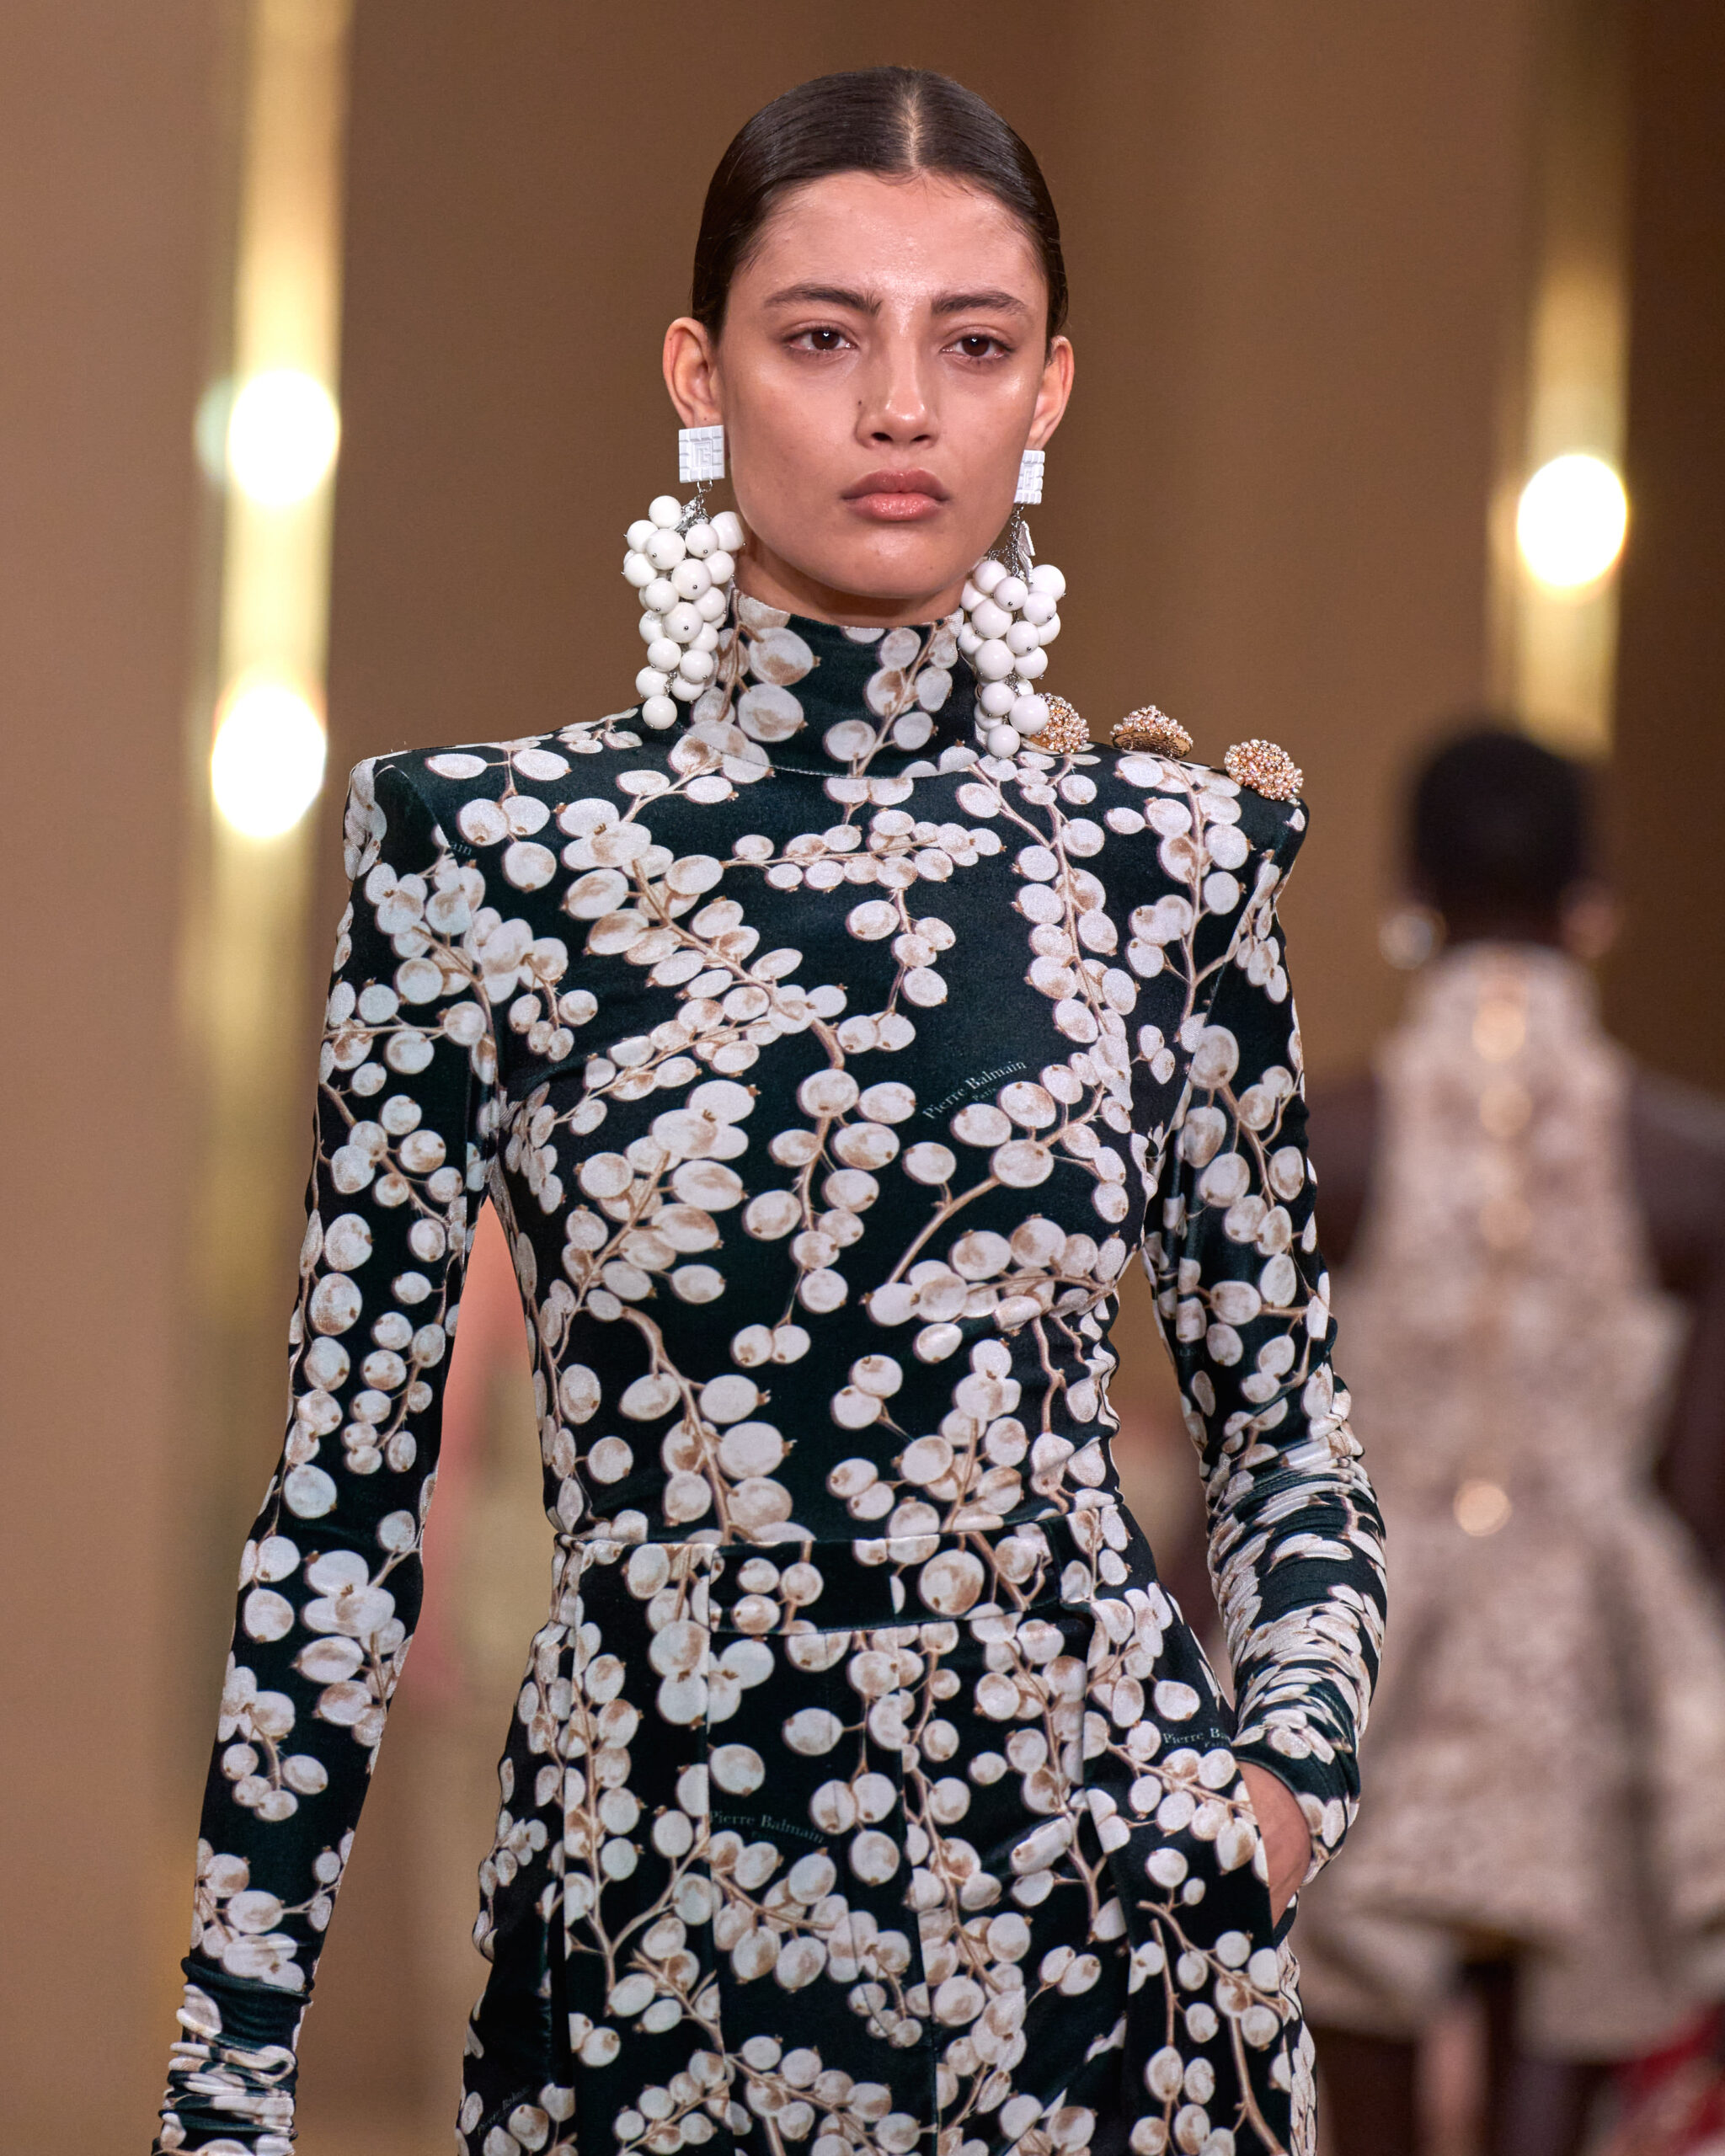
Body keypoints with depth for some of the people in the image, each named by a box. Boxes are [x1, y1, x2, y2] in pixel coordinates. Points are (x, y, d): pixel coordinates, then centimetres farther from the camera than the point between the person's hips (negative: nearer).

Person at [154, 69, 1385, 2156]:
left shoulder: (1166, 857, 1)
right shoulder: (489, 848, -4)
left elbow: (1284, 1419, 12)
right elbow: (349, 1482, -2)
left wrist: (1293, 1749, -7)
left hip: (1096, 1918, 1)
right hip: (638, 1920, -1)